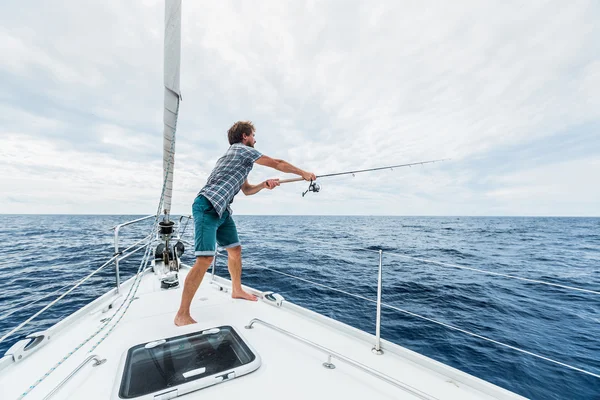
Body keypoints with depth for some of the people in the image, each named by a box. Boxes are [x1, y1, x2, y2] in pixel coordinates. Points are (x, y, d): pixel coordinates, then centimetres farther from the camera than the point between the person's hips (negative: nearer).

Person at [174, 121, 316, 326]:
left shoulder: (240, 157, 26)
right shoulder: (243, 149, -2)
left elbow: (246, 190, 27)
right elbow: (277, 164, 0)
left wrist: (264, 184, 10)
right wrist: (303, 173, 11)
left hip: (221, 209, 10)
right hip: (207, 207, -10)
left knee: (235, 249, 15)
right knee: (205, 258, -15)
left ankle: (237, 290, 33)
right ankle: (182, 315, -5)